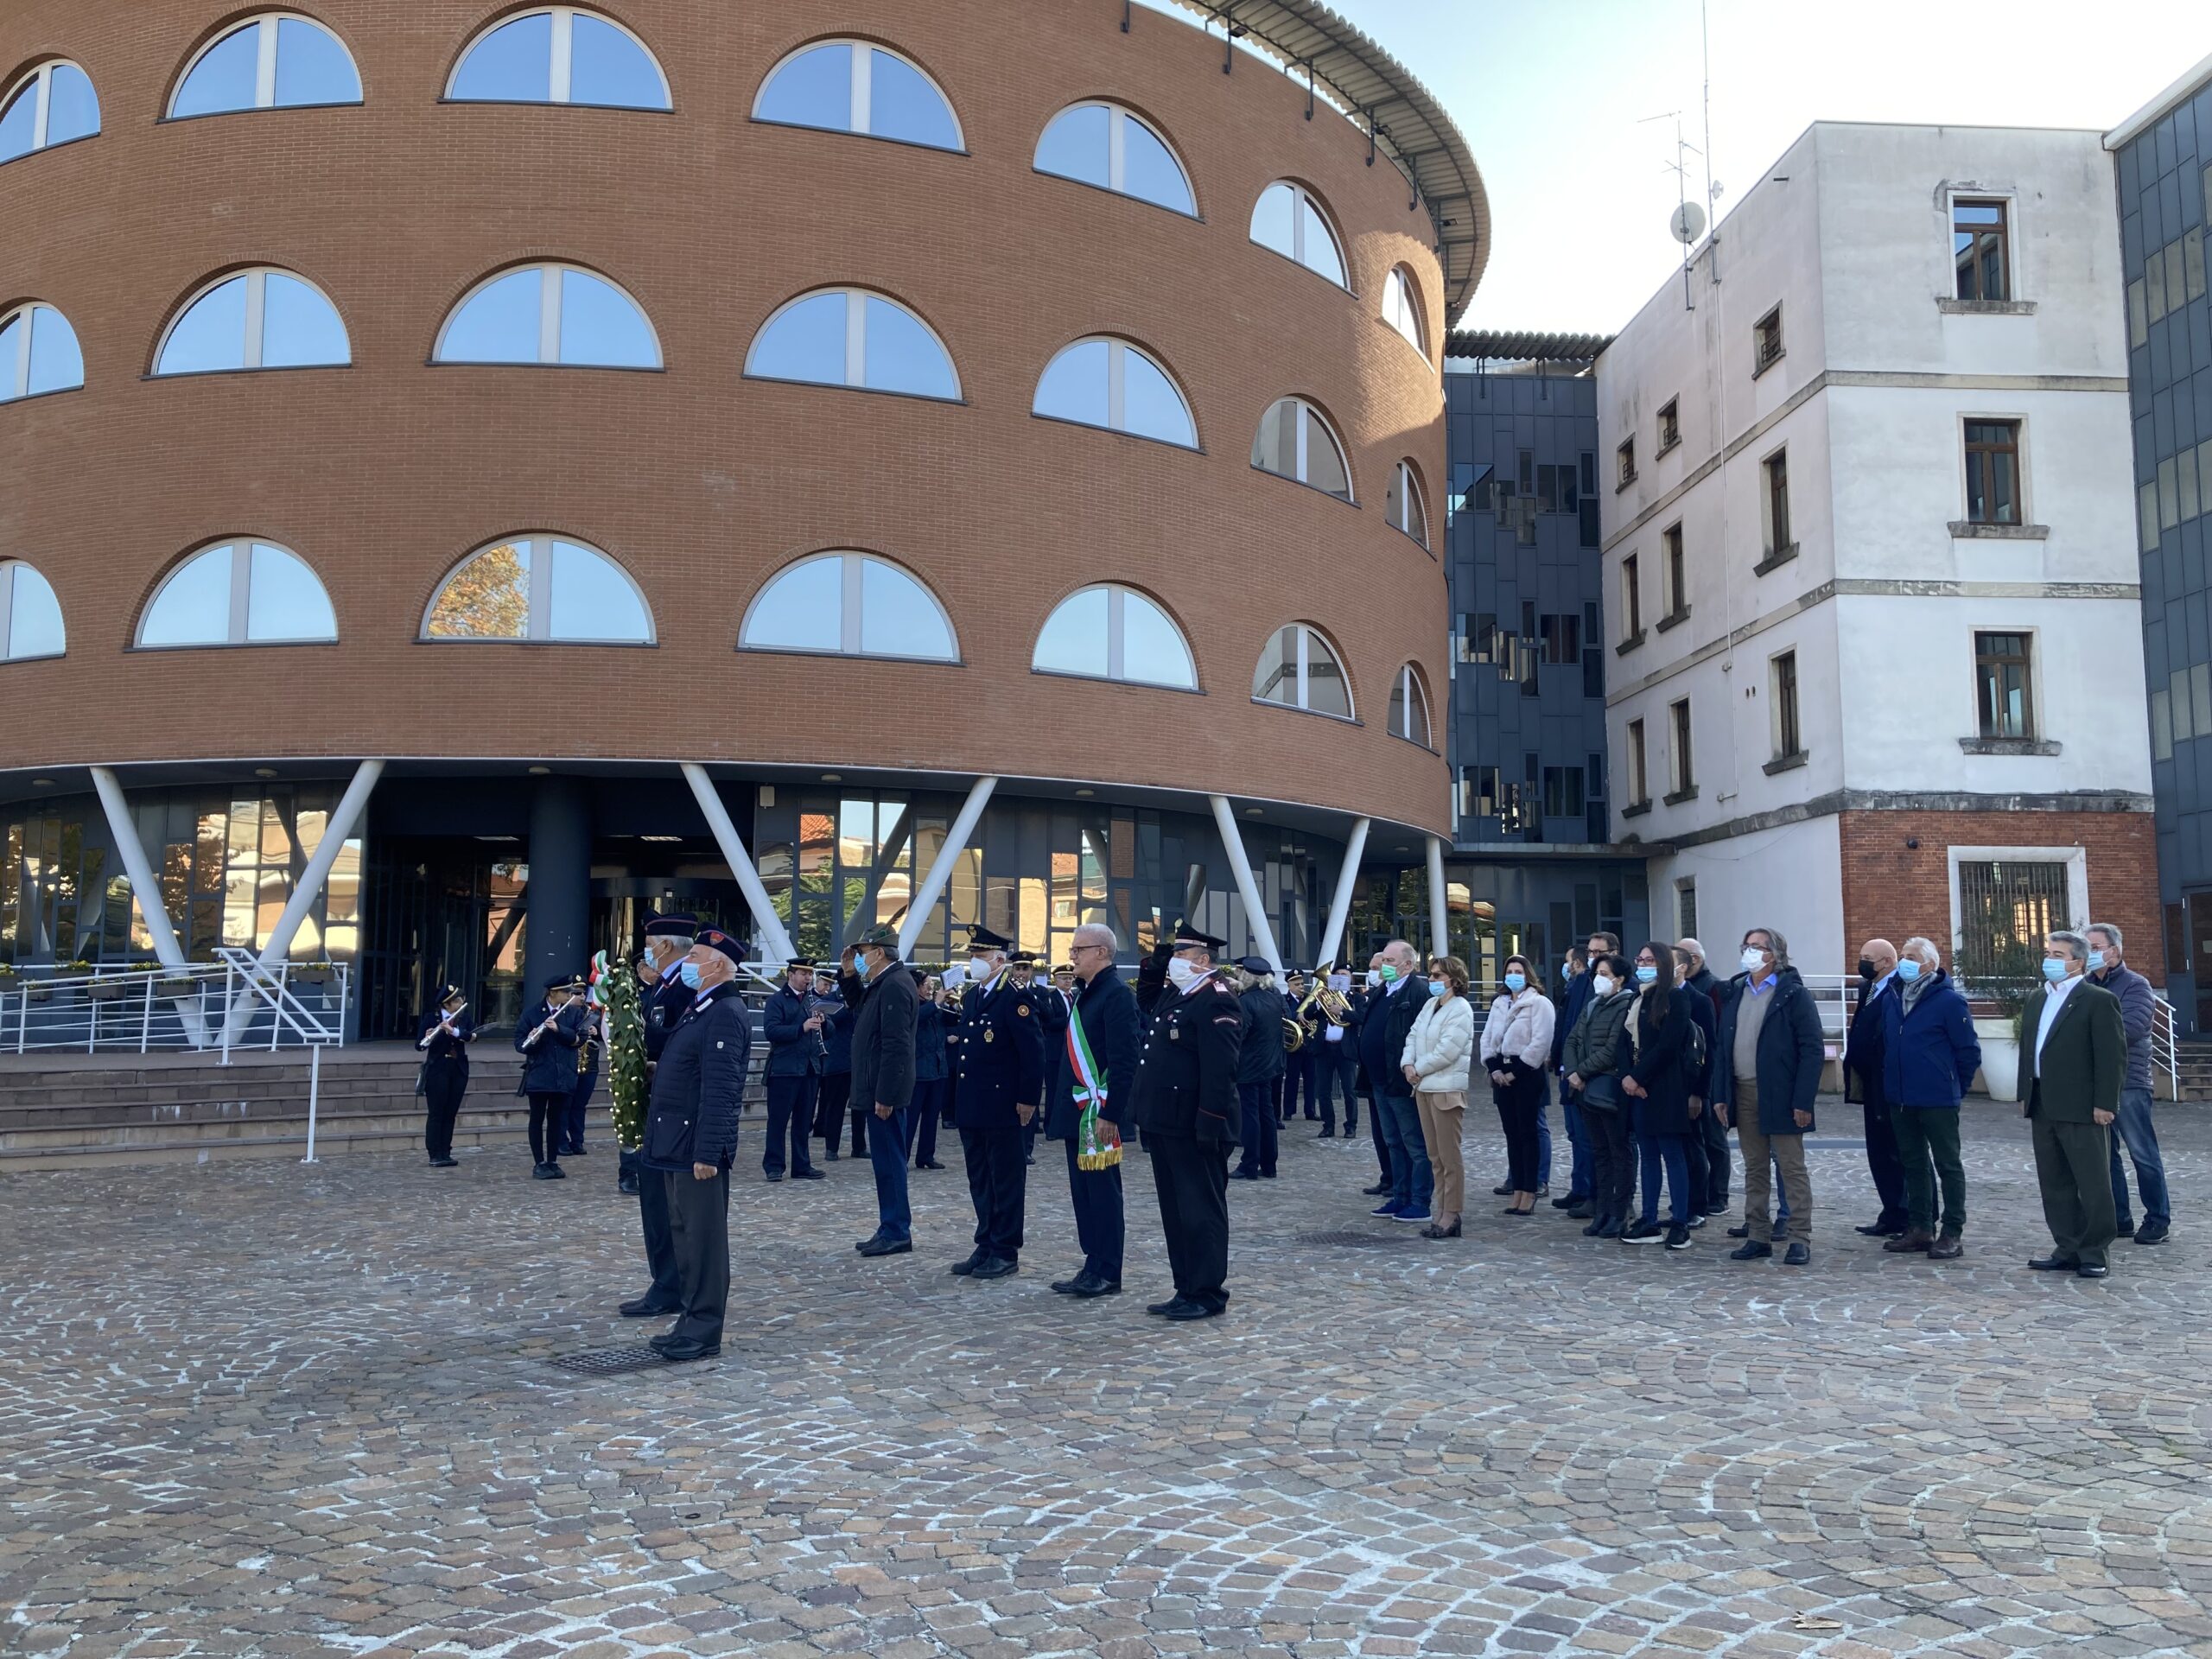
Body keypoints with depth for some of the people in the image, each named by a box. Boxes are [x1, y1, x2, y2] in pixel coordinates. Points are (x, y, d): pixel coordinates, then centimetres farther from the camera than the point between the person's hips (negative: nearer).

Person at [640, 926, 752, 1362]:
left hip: (698, 1146, -10)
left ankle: (703, 1332, 5)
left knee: (704, 1237, -2)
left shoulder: (726, 1014, -16)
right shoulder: (697, 1008, 16)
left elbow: (720, 1089, -22)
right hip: (676, 1145, 10)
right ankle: (690, 1320, 24)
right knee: (684, 1233, 15)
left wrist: (707, 1152, -24)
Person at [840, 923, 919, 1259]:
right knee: (887, 1160, 14)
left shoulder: (895, 985, -18)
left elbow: (896, 1046, -23)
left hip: (886, 1090, -10)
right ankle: (891, 1229, 21)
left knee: (889, 1161, -4)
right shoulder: (883, 982, 13)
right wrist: (849, 976, 13)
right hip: (880, 1088, 10)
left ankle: (896, 1233, 3)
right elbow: (859, 1007, 29)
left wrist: (884, 1095, -23)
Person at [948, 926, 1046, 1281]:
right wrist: (960, 1097, 16)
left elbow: (1033, 1053, -15)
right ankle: (986, 1247, 22)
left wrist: (1028, 1099, -16)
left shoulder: (1015, 998, -12)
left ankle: (1005, 1252, 9)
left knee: (1005, 1181, 2)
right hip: (971, 1106, 8)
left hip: (1002, 1108, -8)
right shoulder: (971, 996, 13)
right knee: (980, 1181, 14)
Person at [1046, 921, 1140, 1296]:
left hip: (1098, 1114, -9)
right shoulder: (1083, 994, 15)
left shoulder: (1117, 994, -13)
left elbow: (1124, 1061, -19)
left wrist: (1110, 1114, -22)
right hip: (1077, 1111, 9)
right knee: (1083, 1192, 13)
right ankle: (1093, 1266, 21)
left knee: (1102, 1192, -2)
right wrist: (1060, 1108, 15)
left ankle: (1107, 1274, 6)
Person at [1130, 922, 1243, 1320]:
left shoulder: (1216, 1002, -15)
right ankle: (1186, 1288, 23)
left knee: (1201, 1211, -1)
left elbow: (1219, 1070, -22)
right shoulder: (1172, 995, 15)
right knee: (1174, 1210, 14)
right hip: (1165, 1123, 10)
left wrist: (1210, 1124, -25)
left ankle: (1208, 1294, 8)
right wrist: (1157, 955, 22)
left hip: (1194, 1127, -10)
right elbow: (1144, 999, 38)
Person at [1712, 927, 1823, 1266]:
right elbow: (1722, 1046, 12)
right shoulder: (1734, 993, 11)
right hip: (1743, 1092, 5)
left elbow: (1811, 1050, -10)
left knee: (1792, 1168, 1)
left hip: (1780, 1094, -5)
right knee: (1754, 1169, 11)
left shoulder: (1794, 994, -6)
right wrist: (1720, 1094, 5)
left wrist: (1803, 1100, -16)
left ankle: (1800, 1239, 6)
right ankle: (1756, 1236, 17)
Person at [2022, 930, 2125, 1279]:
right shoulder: (2036, 999, 15)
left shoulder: (2099, 1000, -8)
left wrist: (2105, 1103, -16)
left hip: (2082, 1108, -7)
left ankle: (2094, 1253, 9)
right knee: (2054, 1184, 11)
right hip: (2043, 1107, 8)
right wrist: (2025, 1094, 14)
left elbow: (2112, 1056, -12)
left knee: (2093, 1184, 1)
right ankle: (2068, 1249, 19)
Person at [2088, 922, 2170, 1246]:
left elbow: (2130, 1028, -19)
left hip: (2127, 1083, -5)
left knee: (2142, 1153, 2)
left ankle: (2158, 1219, 12)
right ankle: (2117, 1219, 17)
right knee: (2103, 1154, 9)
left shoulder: (2135, 985, -5)